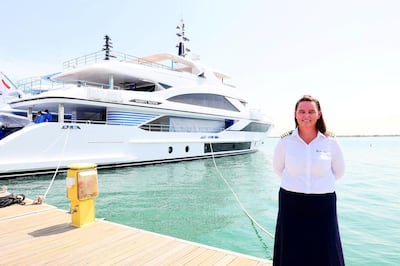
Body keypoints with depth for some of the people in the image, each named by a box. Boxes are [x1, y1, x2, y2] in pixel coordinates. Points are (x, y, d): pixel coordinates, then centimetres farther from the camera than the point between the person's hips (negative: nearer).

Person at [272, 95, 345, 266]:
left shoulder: (330, 142, -3)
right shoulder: (285, 142, -5)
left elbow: (339, 171, 13)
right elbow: (278, 169, 12)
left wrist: (320, 185, 10)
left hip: (323, 204, 1)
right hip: (291, 204, 0)